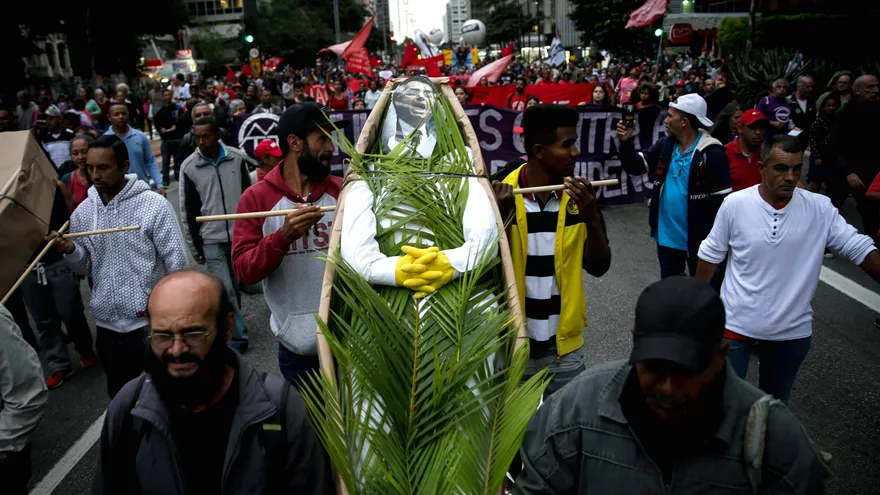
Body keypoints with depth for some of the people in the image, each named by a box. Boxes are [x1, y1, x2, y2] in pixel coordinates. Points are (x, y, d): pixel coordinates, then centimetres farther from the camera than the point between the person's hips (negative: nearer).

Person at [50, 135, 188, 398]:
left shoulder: (154, 205, -14)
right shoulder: (82, 212, 3)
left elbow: (176, 263, -12)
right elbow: (85, 268, 8)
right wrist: (71, 251, -13)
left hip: (151, 321, -5)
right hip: (107, 323, 5)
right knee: (119, 394, 21)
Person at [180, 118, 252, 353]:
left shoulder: (237, 158, -2)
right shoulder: (189, 167, -4)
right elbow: (189, 211, 1)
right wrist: (195, 247, 2)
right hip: (212, 240, -1)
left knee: (236, 286, 12)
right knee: (225, 290, -2)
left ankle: (229, 325, 31)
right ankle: (239, 337, 8)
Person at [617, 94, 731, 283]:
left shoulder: (711, 154, -18)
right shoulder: (665, 145, 1)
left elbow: (722, 200, -17)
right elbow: (635, 166, 5)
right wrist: (625, 142, -13)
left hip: (697, 239, -6)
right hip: (667, 236, 6)